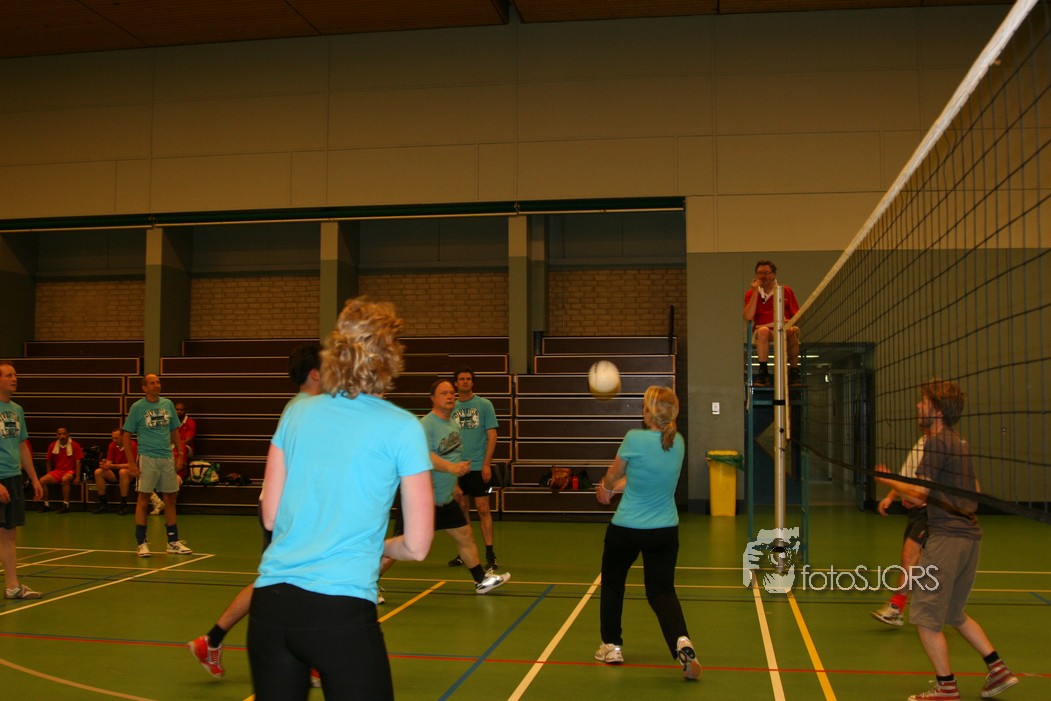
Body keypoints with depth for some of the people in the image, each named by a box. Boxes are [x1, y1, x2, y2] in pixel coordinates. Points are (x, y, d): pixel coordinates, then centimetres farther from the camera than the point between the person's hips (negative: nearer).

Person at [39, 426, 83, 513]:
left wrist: (77, 477, -14)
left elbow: (78, 462, -8)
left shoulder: (74, 445, -5)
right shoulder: (52, 446, 6)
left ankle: (65, 505, -29)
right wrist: (48, 476, 10)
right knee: (42, 480, -20)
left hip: (70, 471, -4)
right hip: (57, 471, 4)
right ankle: (46, 504, -4)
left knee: (65, 479, -38)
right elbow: (49, 462, 16)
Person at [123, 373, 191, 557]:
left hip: (168, 459, 4)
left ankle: (173, 542, 16)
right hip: (147, 458, -4)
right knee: (143, 499, -1)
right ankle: (142, 543, 6)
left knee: (170, 498, 8)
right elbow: (126, 435, -2)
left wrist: (180, 454, 8)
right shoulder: (137, 407, -3)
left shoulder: (168, 404, 8)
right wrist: (131, 462, -8)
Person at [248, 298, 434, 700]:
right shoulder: (403, 428, -4)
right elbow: (416, 546, -2)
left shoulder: (296, 414, 8)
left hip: (269, 604, 5)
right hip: (340, 610, -4)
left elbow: (270, 517, 12)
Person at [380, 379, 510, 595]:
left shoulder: (454, 426, 12)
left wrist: (454, 484, 24)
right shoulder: (426, 424, -16)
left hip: (446, 500, 8)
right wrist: (451, 467, -43)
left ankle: (481, 580, 29)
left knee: (466, 536, 14)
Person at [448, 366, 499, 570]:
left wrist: (486, 463, -11)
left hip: (478, 466, -3)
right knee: (462, 509, 8)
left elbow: (492, 436, -3)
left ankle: (490, 554, -2)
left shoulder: (484, 405, -1)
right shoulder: (452, 408, 9)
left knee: (483, 509, -5)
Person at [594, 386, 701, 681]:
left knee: (612, 584, 20)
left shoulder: (635, 439, -18)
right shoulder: (678, 443, -1)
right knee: (662, 591, 11)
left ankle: (612, 646, 30)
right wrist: (616, 486, 23)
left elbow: (612, 476, -2)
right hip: (665, 531, 4)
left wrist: (606, 487, 21)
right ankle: (682, 641, -15)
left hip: (626, 529, -4)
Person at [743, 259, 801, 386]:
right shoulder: (751, 293, 11)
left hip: (784, 330, 1)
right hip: (762, 334, -1)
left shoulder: (786, 291, 13)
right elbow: (748, 317, -5)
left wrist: (790, 322, -13)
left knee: (792, 331, -35)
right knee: (763, 331, -38)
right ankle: (763, 373, -34)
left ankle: (794, 372, -27)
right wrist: (756, 292, -6)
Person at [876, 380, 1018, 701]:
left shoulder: (937, 442, -12)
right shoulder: (960, 443, 16)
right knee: (953, 614, 22)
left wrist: (888, 481, -2)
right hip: (970, 535, 9)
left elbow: (920, 490, -17)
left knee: (925, 616, 0)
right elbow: (975, 491, 24)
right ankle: (998, 669, 20)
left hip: (946, 538, -9)